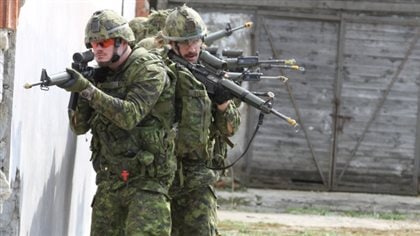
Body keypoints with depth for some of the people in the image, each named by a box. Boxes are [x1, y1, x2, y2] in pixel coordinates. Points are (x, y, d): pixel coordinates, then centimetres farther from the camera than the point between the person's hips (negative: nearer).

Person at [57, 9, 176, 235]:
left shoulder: (149, 70, -11)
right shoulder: (101, 75, 10)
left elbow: (130, 115, -24)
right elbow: (80, 126, 8)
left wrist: (87, 88, -29)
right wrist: (77, 91, -11)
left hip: (146, 179, -7)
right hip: (109, 180, 7)